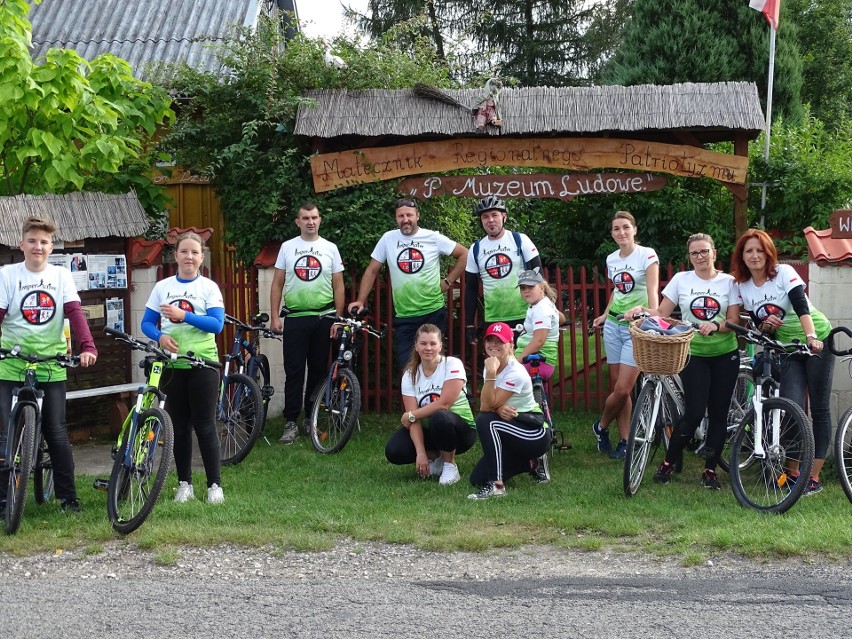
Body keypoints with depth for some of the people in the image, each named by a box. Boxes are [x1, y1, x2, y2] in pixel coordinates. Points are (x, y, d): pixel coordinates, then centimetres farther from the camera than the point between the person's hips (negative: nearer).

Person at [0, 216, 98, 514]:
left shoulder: (61, 275, 5)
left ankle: (68, 497, 10)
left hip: (52, 368, 1)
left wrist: (87, 347, -19)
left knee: (57, 433, 2)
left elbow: (75, 313, -4)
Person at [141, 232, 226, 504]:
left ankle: (215, 484, 4)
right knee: (179, 427, 7)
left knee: (204, 425, -2)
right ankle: (184, 483, 16)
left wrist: (183, 315, -19)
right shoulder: (162, 287, 8)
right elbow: (147, 323, 9)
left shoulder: (208, 287, 0)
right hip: (172, 365, 3)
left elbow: (217, 324, -10)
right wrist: (160, 336, -12)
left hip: (203, 364, -3)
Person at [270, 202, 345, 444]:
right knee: (293, 371, -2)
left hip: (323, 317, 1)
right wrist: (274, 317, -1)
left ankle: (311, 419, 17)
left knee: (318, 370, 7)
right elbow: (277, 284, 7)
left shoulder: (330, 248, 6)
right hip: (295, 318, -1)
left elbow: (338, 286, 6)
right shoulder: (287, 247, 5)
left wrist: (338, 319, 0)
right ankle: (291, 423, 0)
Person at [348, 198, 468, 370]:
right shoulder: (388, 238, 3)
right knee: (406, 367, -4)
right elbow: (372, 271, 8)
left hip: (433, 312, -1)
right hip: (403, 317, 1)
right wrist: (360, 301, 0)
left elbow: (464, 254, 5)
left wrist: (448, 282, 0)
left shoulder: (433, 238, -2)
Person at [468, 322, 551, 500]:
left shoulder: (515, 373, -21)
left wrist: (491, 374, -32)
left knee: (486, 421, -32)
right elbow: (485, 405, -4)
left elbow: (488, 406, -24)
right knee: (477, 479, -2)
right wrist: (498, 408, -27)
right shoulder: (490, 366, 2)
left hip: (535, 434, -8)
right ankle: (529, 462, 22)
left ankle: (496, 485, -28)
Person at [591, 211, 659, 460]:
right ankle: (624, 441, 15)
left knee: (622, 389, -8)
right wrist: (605, 315, 14)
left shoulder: (647, 255, -9)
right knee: (617, 387, 5)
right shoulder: (612, 259, 9)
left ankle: (601, 427, 17)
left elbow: (653, 291, -20)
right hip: (613, 325, 5)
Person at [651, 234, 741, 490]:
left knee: (718, 413, 3)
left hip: (725, 355, 2)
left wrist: (715, 326, -22)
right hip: (693, 354, -1)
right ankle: (670, 461, 8)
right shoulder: (681, 279, 3)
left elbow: (734, 322, -3)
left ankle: (710, 469, 13)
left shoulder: (728, 282, 3)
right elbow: (662, 312, 1)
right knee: (695, 412, -10)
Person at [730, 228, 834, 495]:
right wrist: (765, 326, -15)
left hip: (817, 341, -3)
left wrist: (811, 338, -41)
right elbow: (758, 327, 9)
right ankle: (793, 471, 2)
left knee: (819, 409, -3)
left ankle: (814, 476, 1)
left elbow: (802, 306, -25)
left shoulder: (784, 273, -12)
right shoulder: (744, 288, 2)